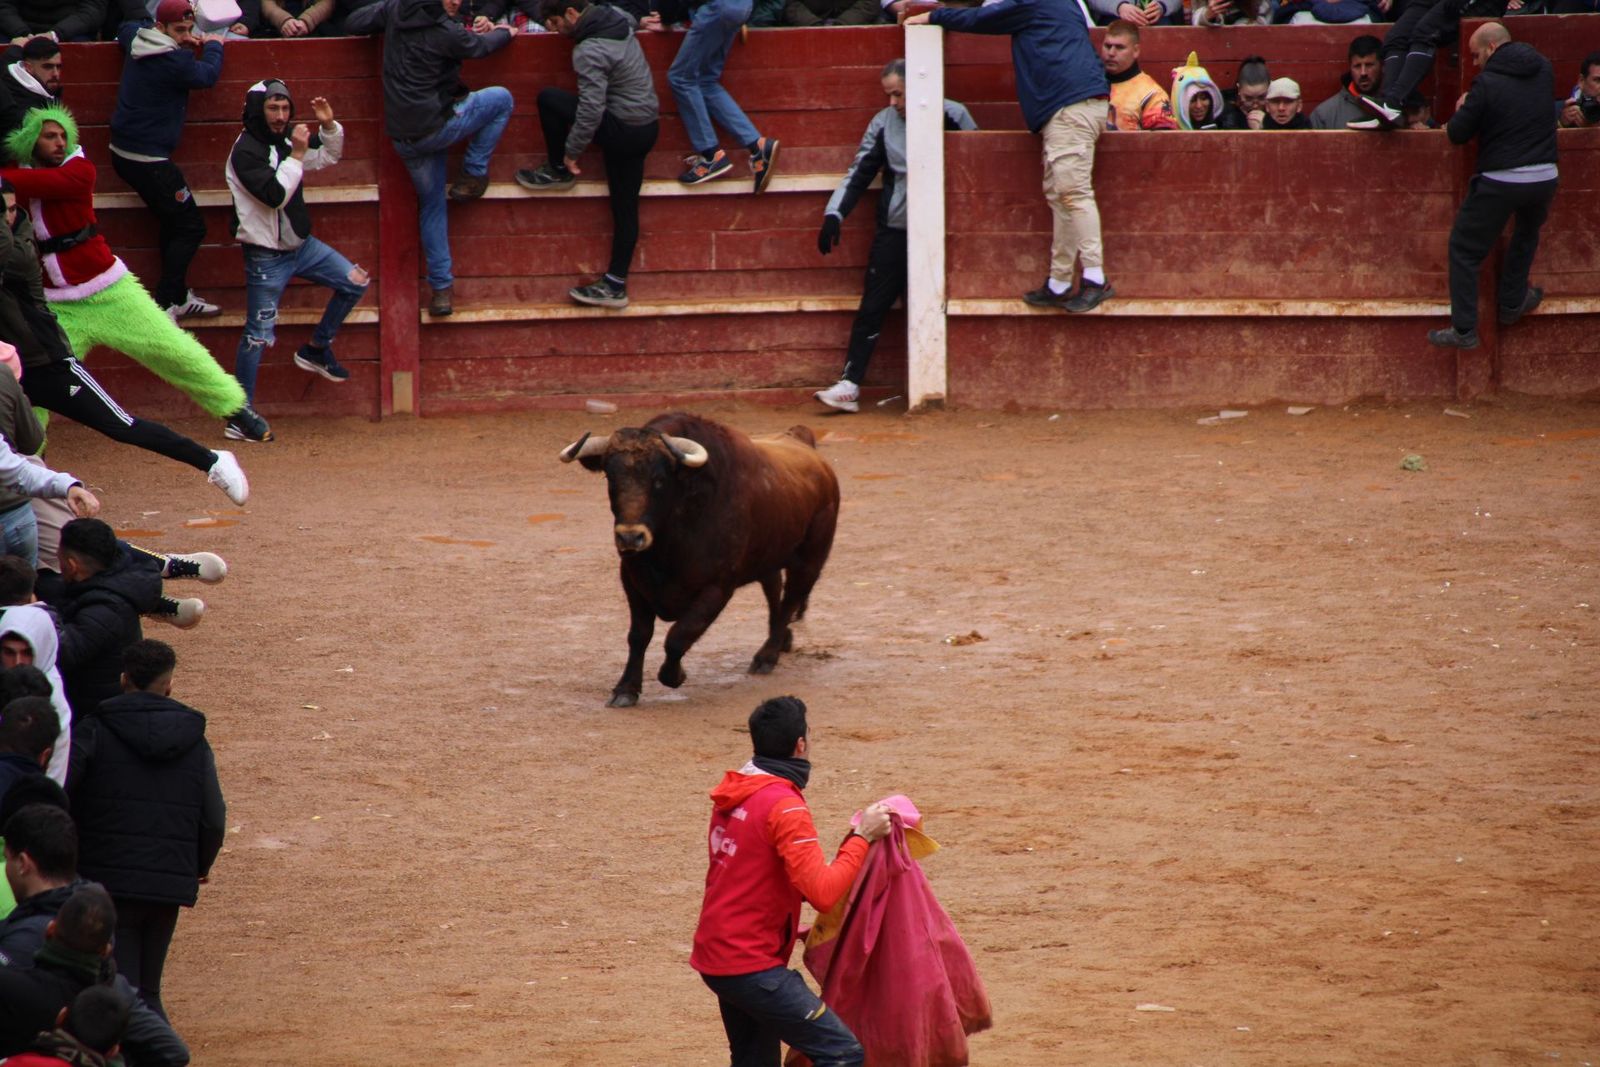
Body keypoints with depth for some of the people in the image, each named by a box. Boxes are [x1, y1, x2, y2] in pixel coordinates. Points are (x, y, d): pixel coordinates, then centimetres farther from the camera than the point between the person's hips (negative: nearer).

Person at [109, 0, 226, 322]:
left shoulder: (139, 43, 5)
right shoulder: (172, 59, -22)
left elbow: (126, 29, 30)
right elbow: (207, 75, -7)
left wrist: (182, 40, 25)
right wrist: (212, 46, 13)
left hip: (124, 151, 10)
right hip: (148, 159, -10)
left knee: (173, 222, 20)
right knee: (190, 228, -2)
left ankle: (178, 297, 28)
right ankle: (164, 304, -3)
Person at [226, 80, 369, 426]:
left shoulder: (285, 139, 6)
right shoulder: (246, 151, -18)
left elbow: (329, 156, 18)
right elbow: (275, 195, -28)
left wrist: (329, 126, 0)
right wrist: (297, 155, -26)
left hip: (300, 244, 8)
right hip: (266, 256, -8)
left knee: (355, 282, 6)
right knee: (258, 335, -7)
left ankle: (316, 349, 20)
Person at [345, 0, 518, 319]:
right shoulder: (445, 32, -16)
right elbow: (480, 46, 3)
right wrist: (504, 32, 25)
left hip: (403, 136, 7)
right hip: (436, 125, -7)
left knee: (432, 205, 18)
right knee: (502, 99, 11)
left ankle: (441, 288, 16)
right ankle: (472, 177, 10)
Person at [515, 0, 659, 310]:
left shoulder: (589, 52, -23)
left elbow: (591, 108, -26)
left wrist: (572, 151, -15)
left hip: (622, 130, -9)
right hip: (648, 126, 9)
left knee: (548, 98, -3)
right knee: (624, 206, 11)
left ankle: (558, 171, 15)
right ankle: (615, 285, 13)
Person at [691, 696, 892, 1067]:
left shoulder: (732, 795, 11)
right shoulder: (784, 805, -17)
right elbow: (822, 894, -24)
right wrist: (862, 837, -13)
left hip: (716, 956, 10)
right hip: (752, 964, -10)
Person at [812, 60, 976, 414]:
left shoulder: (953, 116, -1)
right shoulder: (883, 123, 5)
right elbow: (859, 173, 8)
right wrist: (834, 213, -3)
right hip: (894, 230, 2)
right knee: (872, 308, -4)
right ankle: (849, 385, -5)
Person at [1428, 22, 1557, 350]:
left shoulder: (1488, 83, -12)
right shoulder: (1543, 70, 5)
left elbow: (1457, 134, -8)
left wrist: (1463, 111, 14)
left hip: (1500, 181, -5)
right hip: (1545, 176, 5)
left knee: (1464, 249, 7)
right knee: (1527, 234, 33)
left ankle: (1464, 329, 4)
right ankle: (1512, 303, 39)